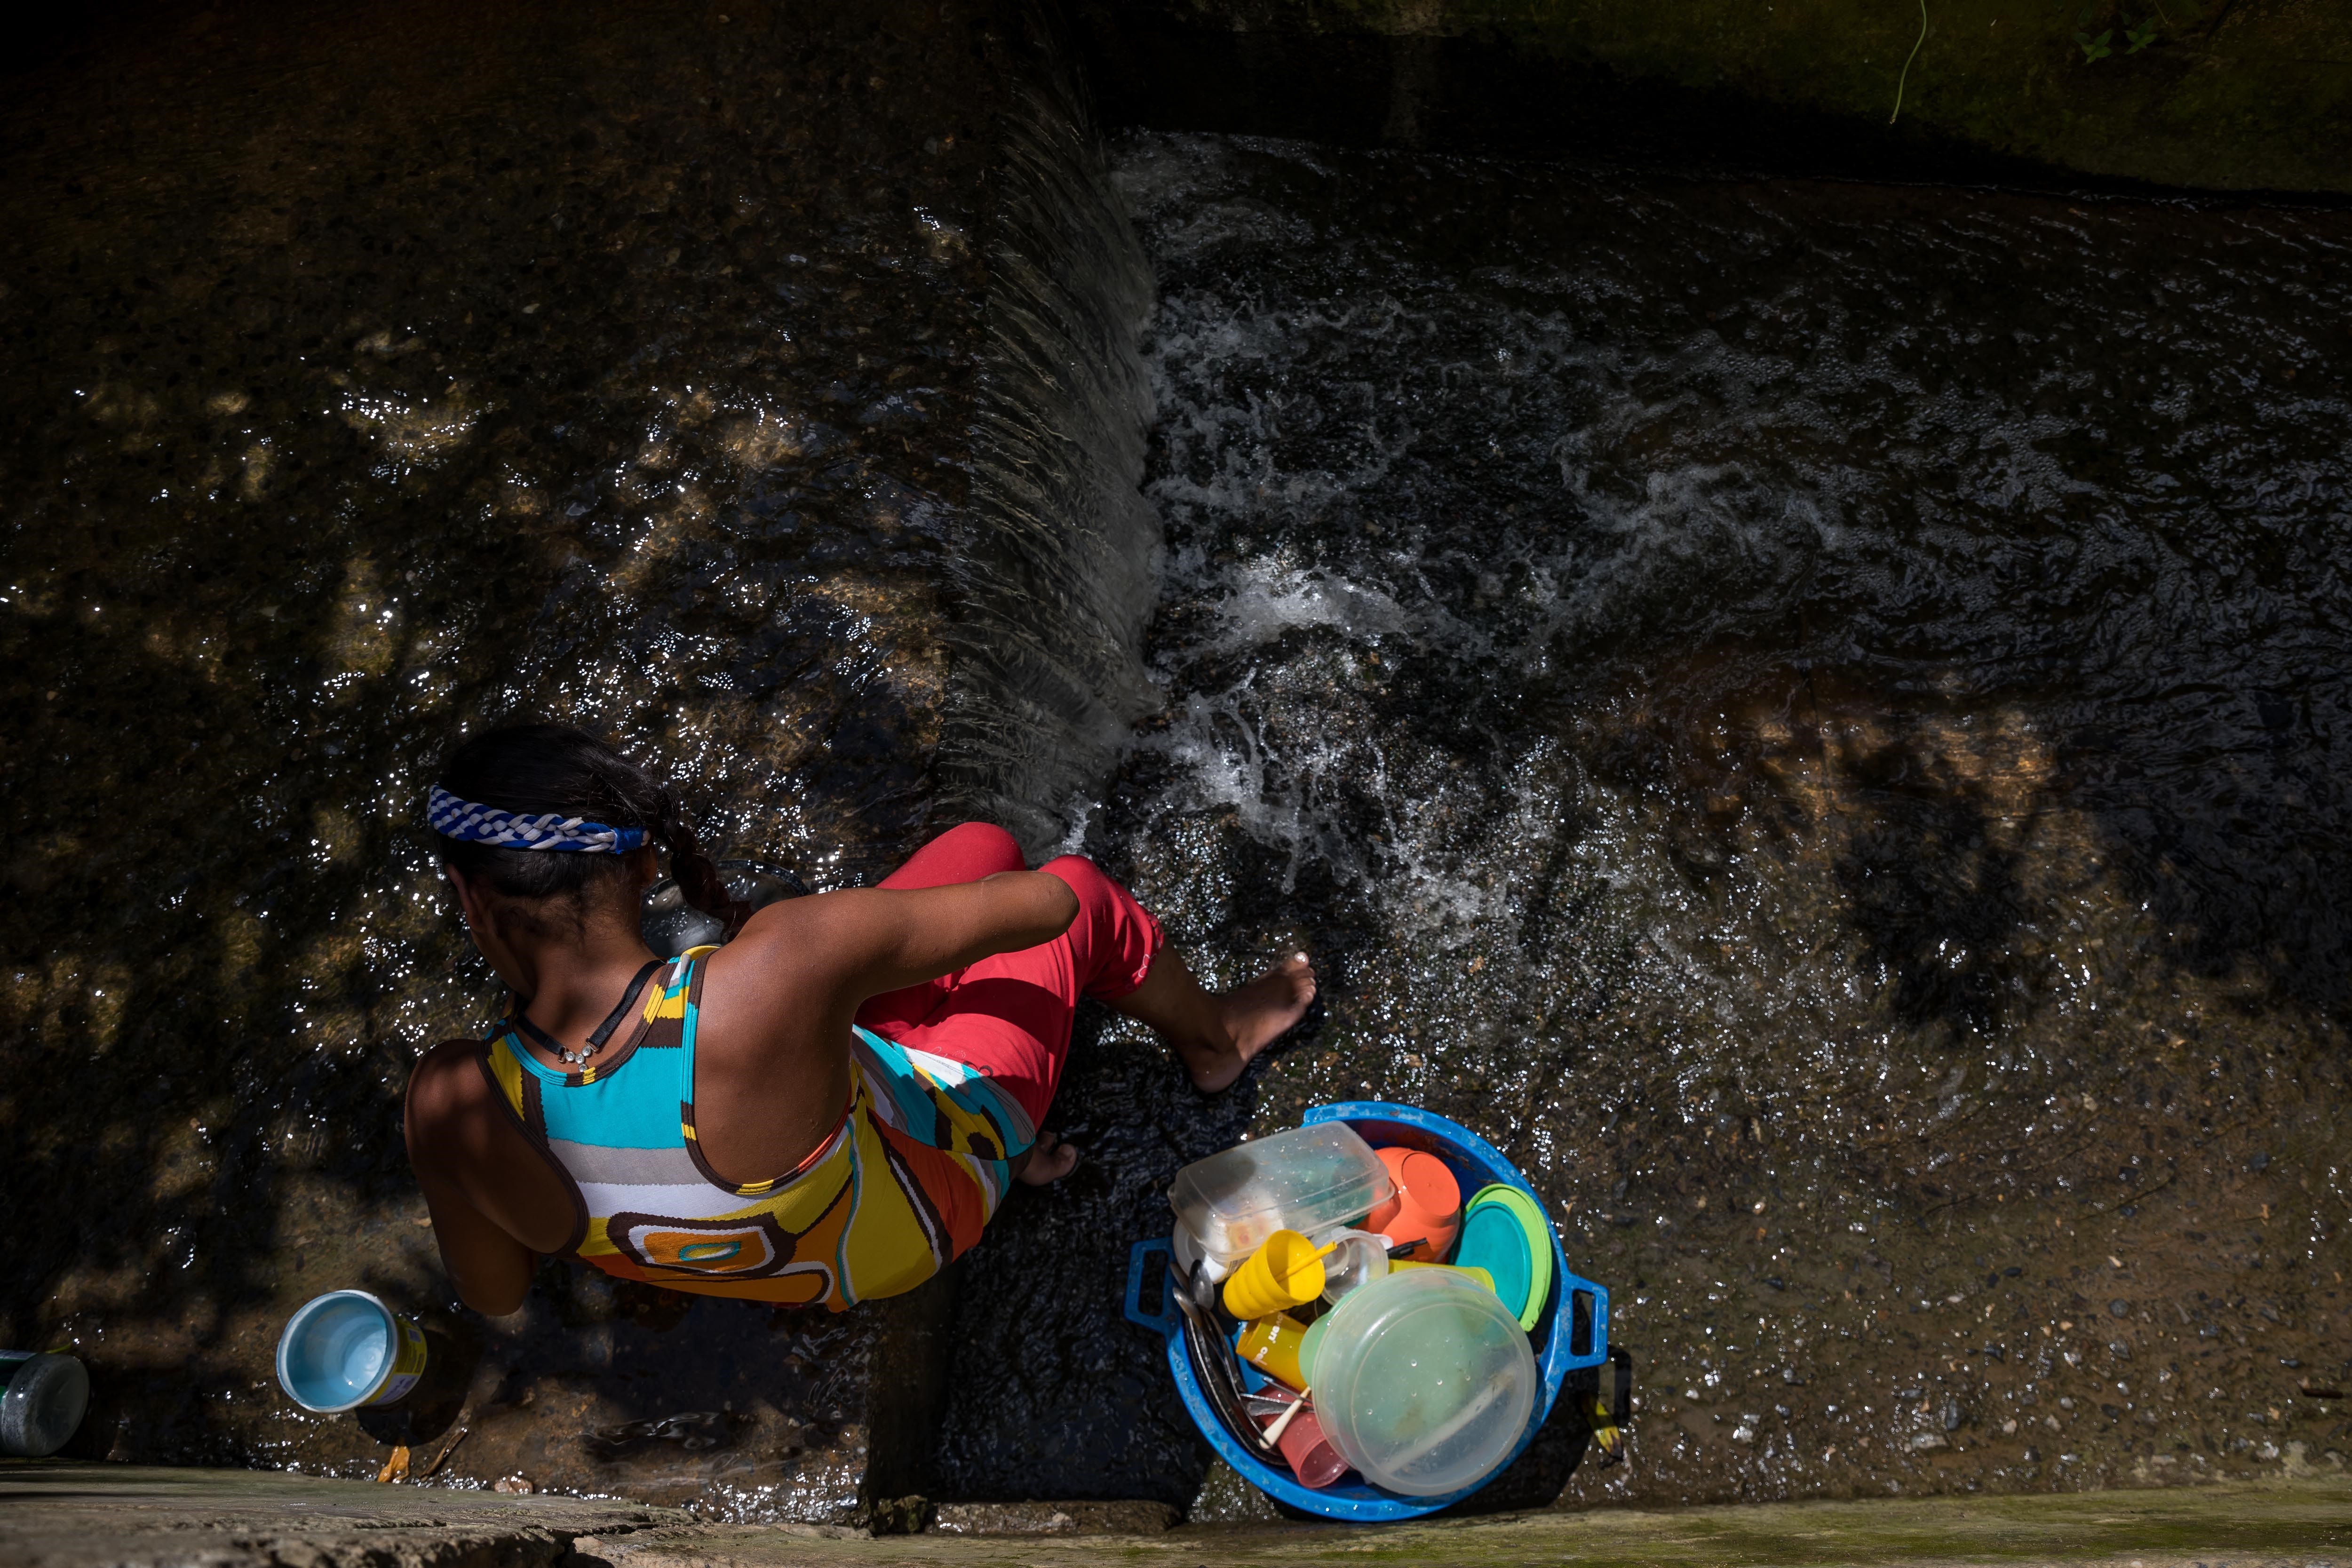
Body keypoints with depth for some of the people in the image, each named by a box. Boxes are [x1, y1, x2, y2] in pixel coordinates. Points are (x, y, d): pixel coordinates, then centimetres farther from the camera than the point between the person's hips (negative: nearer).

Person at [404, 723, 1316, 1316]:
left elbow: (492, 1295, -11)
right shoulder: (777, 972, -46)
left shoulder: (451, 1109, -32)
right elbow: (1043, 905, -30)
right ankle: (1214, 1036, 47)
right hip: (916, 1221, -5)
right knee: (1078, 889, 15)